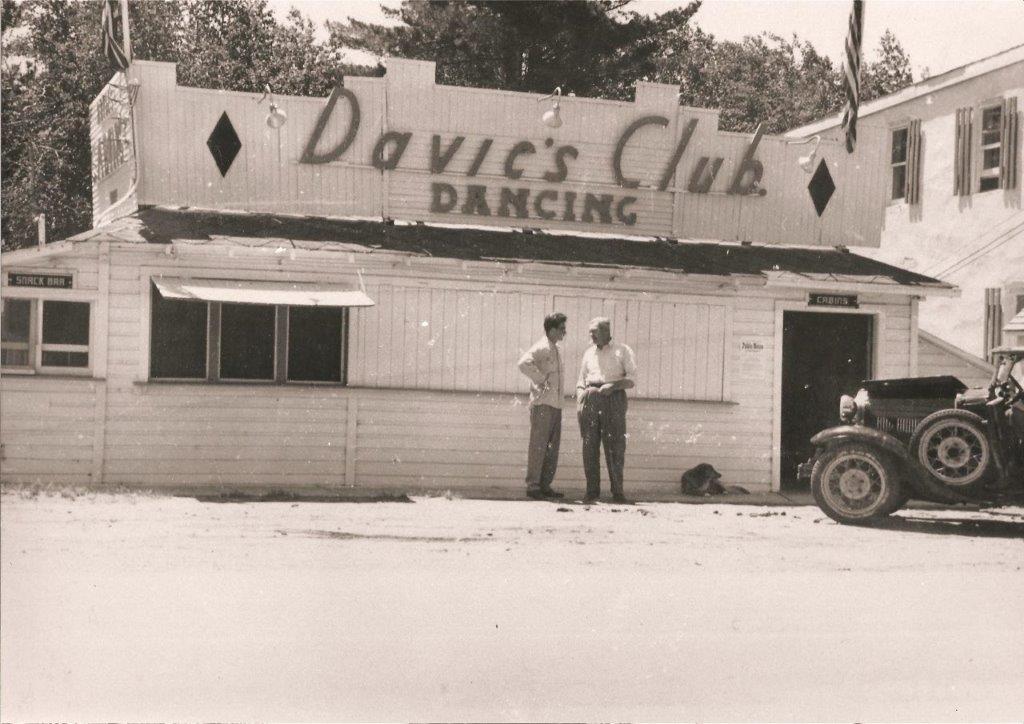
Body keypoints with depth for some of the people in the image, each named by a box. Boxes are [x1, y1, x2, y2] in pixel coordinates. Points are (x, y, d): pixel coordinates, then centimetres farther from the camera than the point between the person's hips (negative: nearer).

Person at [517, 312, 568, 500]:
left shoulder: (556, 350, 19)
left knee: (552, 448, 8)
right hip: (542, 404, -9)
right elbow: (524, 363, -25)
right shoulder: (542, 347, -10)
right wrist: (541, 379, -19)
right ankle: (532, 486, -4)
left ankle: (545, 486, 13)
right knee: (538, 446, -7)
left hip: (555, 405, 9)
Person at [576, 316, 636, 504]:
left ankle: (617, 491, -2)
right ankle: (592, 490, 2)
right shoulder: (589, 353, 20)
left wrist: (613, 385, -16)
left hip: (613, 399, -3)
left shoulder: (623, 351, 7)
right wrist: (579, 402, 6)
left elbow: (632, 379, 0)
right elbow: (581, 381, 21)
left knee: (615, 446, -6)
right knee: (590, 446, -2)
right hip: (590, 400, 3)